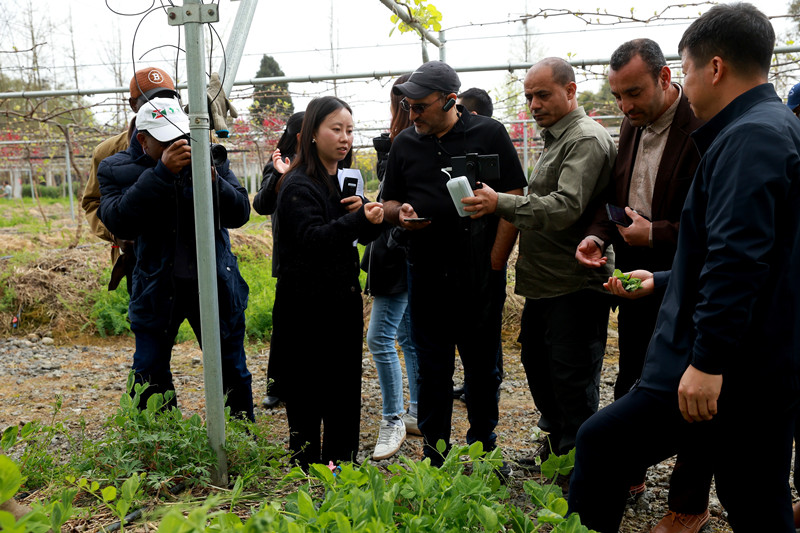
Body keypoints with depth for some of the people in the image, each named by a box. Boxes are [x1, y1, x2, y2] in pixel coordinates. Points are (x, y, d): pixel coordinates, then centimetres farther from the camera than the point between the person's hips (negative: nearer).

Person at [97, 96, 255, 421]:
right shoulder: (117, 170, -4)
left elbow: (239, 214, -7)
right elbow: (119, 222, -21)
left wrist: (213, 181, -27)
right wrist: (161, 173, -29)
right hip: (156, 289, 0)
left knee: (233, 373, 10)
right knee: (149, 376, 6)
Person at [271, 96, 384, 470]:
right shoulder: (298, 186, -11)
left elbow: (366, 235, 15)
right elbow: (312, 237, -25)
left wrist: (370, 218, -7)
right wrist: (359, 219, -36)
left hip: (345, 301, 8)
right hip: (307, 308, -7)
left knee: (346, 395, 13)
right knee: (307, 398, 1)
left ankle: (342, 468, 26)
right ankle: (306, 473, 15)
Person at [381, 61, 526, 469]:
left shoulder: (489, 134, -1)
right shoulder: (404, 144, 9)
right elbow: (389, 202, 16)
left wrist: (495, 262, -7)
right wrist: (399, 213, -8)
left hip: (479, 274, -2)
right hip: (426, 275, 2)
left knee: (482, 368, 10)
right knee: (432, 369, 9)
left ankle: (484, 451, 26)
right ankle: (435, 456, 22)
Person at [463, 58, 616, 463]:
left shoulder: (586, 139, -13)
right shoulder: (554, 139, 19)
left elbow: (566, 207, -26)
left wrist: (501, 204, -30)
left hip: (574, 286, -10)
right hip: (543, 284, 10)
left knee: (573, 385, 0)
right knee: (538, 368, 19)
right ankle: (556, 449, 34)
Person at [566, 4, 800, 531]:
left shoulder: (747, 137, -16)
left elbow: (739, 257, -27)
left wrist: (707, 360, -27)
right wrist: (661, 280, 28)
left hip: (725, 373, -10)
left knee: (600, 445, 0)